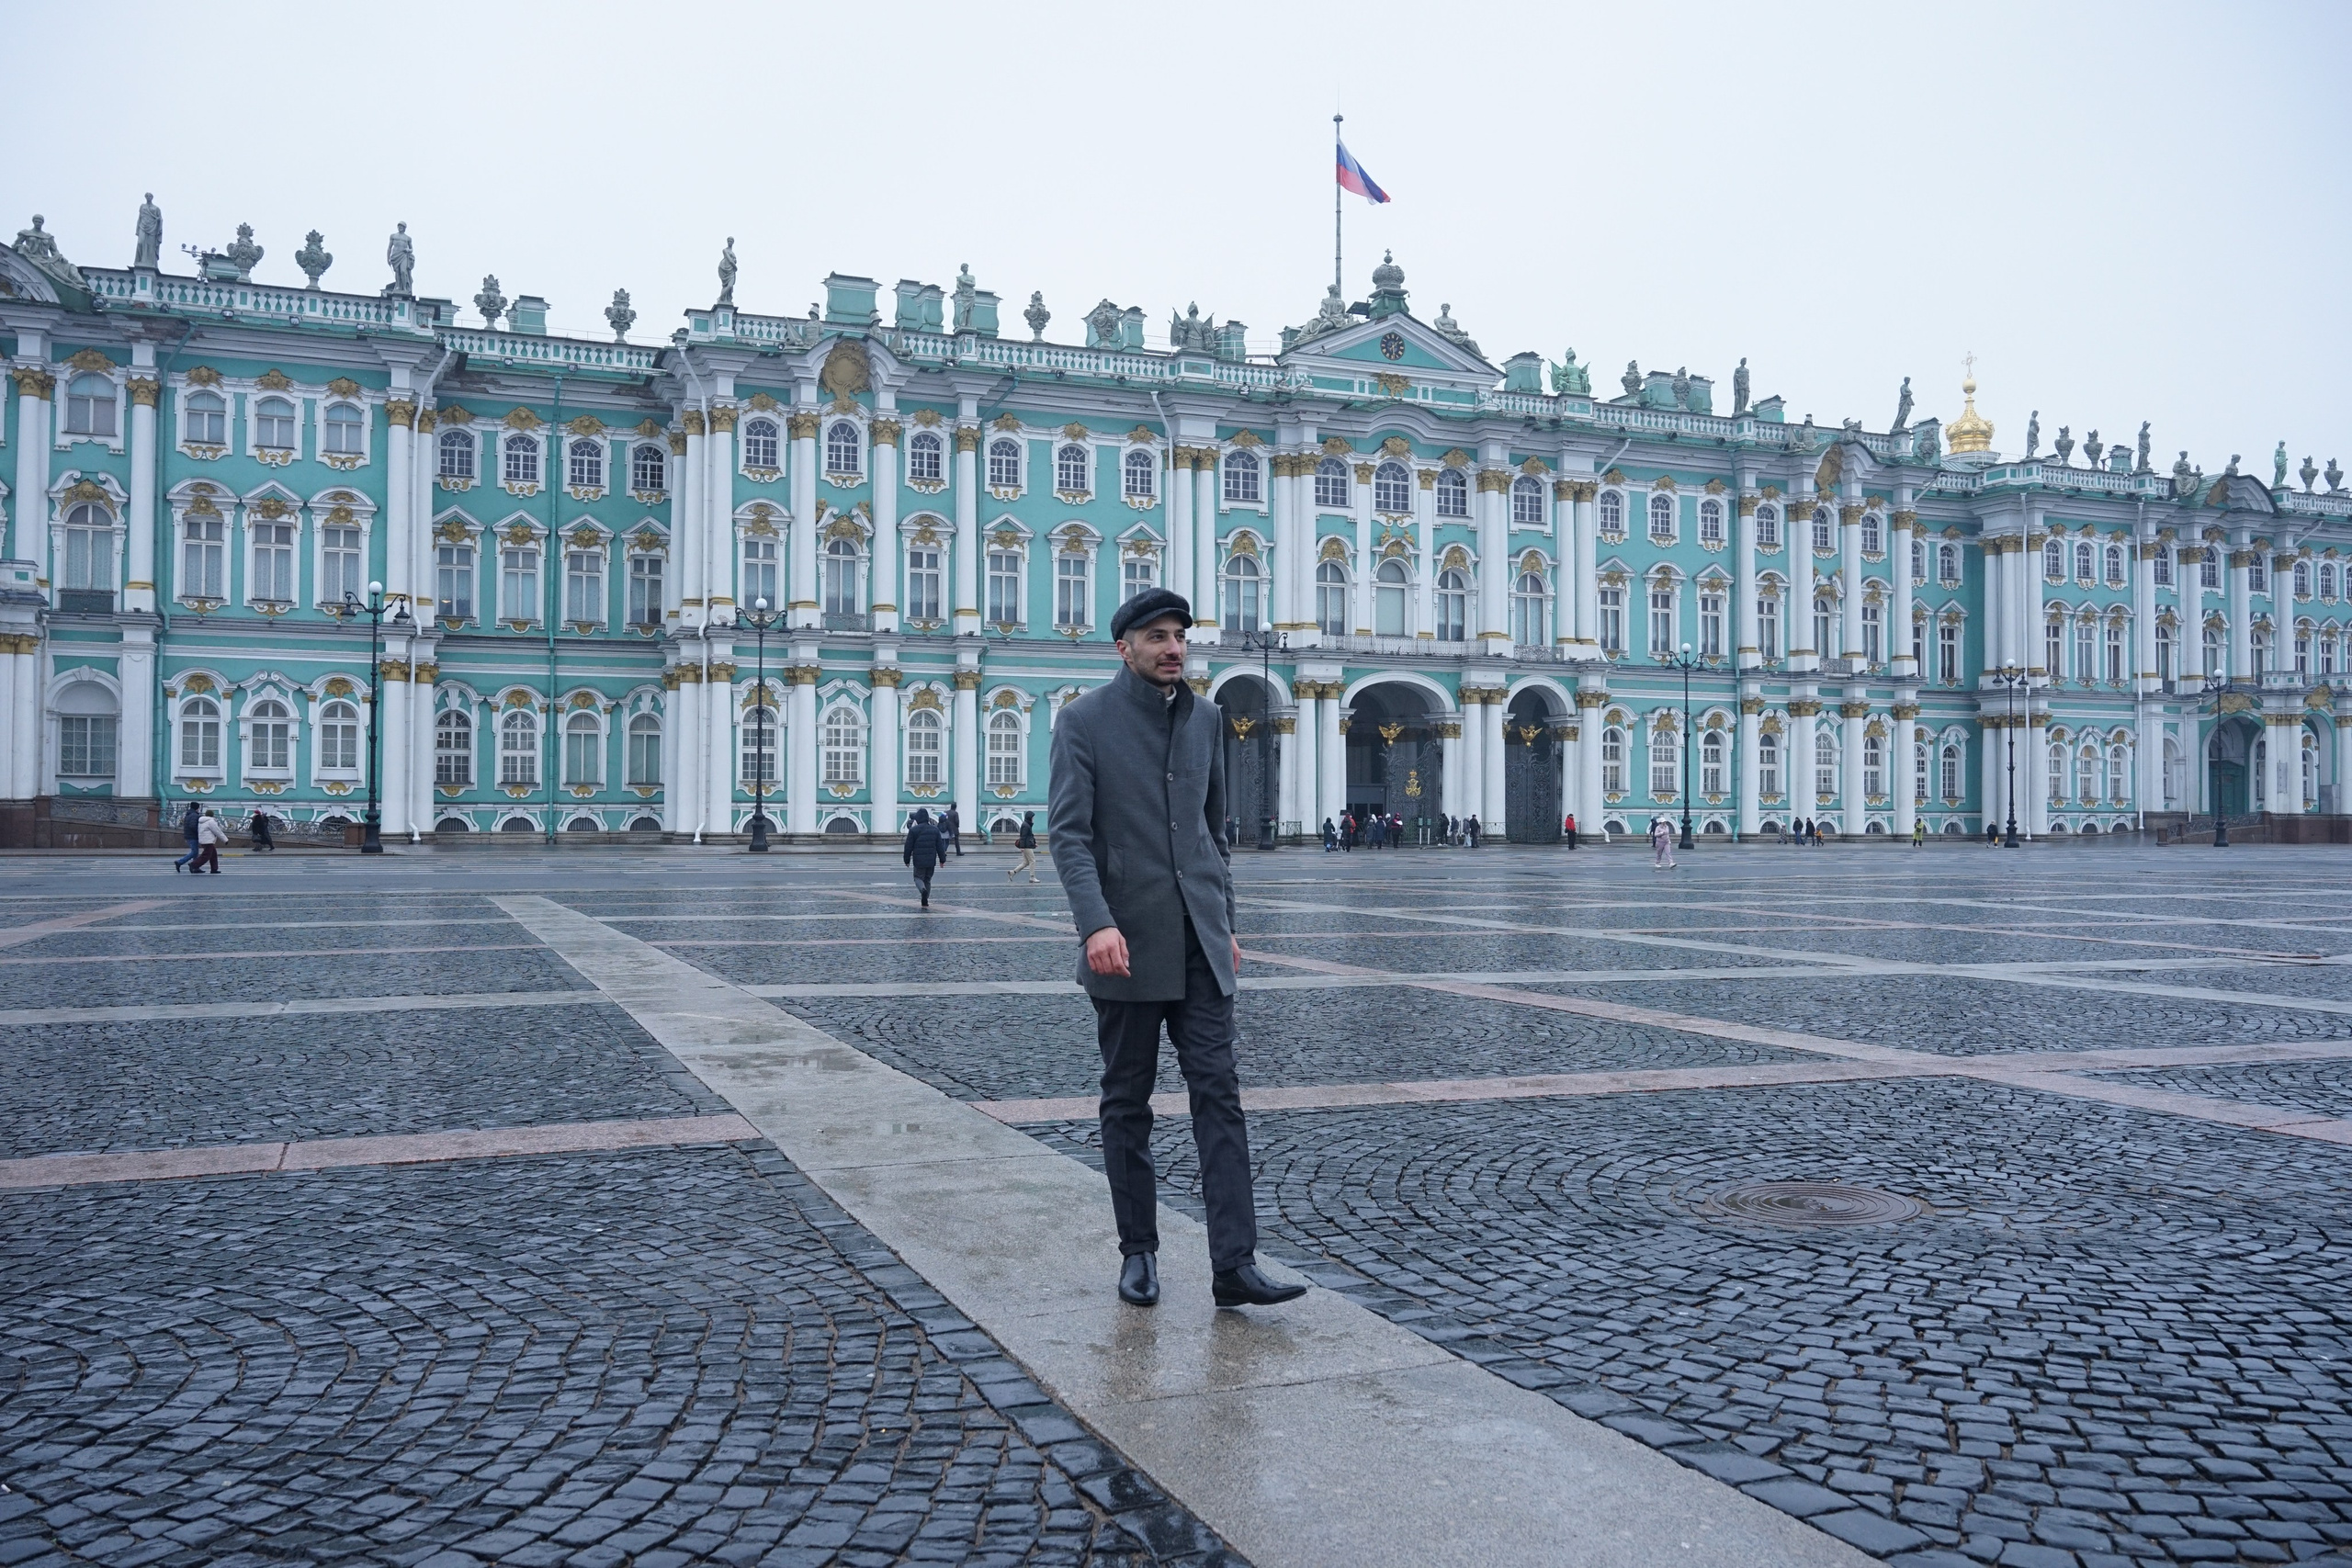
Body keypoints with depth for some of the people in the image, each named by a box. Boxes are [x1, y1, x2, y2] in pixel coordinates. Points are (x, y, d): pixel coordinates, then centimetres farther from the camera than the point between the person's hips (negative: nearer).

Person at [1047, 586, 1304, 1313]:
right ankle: (1138, 1253, 21)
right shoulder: (1084, 721, -4)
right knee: (1128, 1103, 8)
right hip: (1127, 945, -4)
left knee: (1218, 1093, -4)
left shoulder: (1206, 718, 12)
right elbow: (1068, 833, -12)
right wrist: (1096, 924, -25)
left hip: (1199, 944, 4)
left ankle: (1234, 1265, -4)